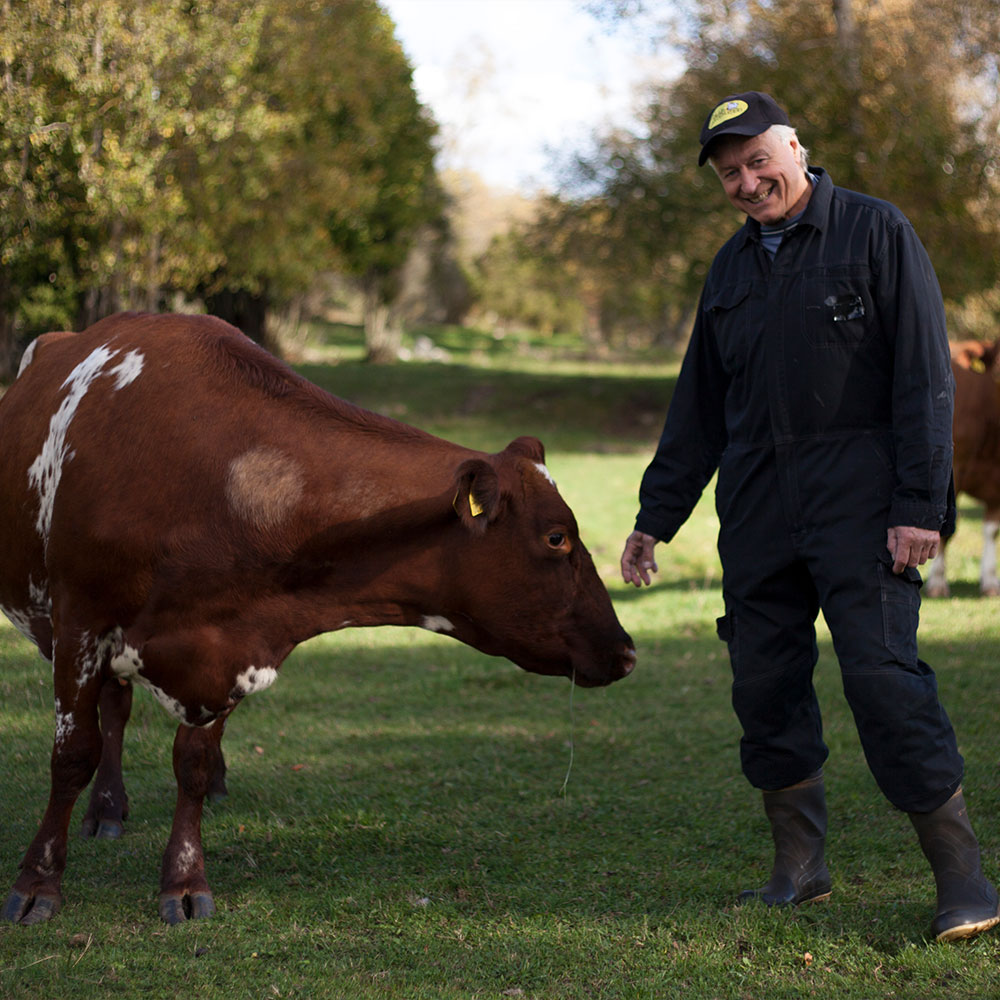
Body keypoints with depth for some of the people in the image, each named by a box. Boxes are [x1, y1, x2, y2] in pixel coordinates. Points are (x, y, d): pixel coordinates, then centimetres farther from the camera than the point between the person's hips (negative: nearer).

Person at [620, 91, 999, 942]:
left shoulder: (876, 233, 0)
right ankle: (799, 866, 16)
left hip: (859, 505, -6)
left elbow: (924, 377, -6)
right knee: (765, 685, 4)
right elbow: (699, 407, 24)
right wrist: (656, 517, 22)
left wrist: (919, 505, -14)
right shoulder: (733, 267, 17)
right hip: (757, 512, 6)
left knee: (883, 673, -13)